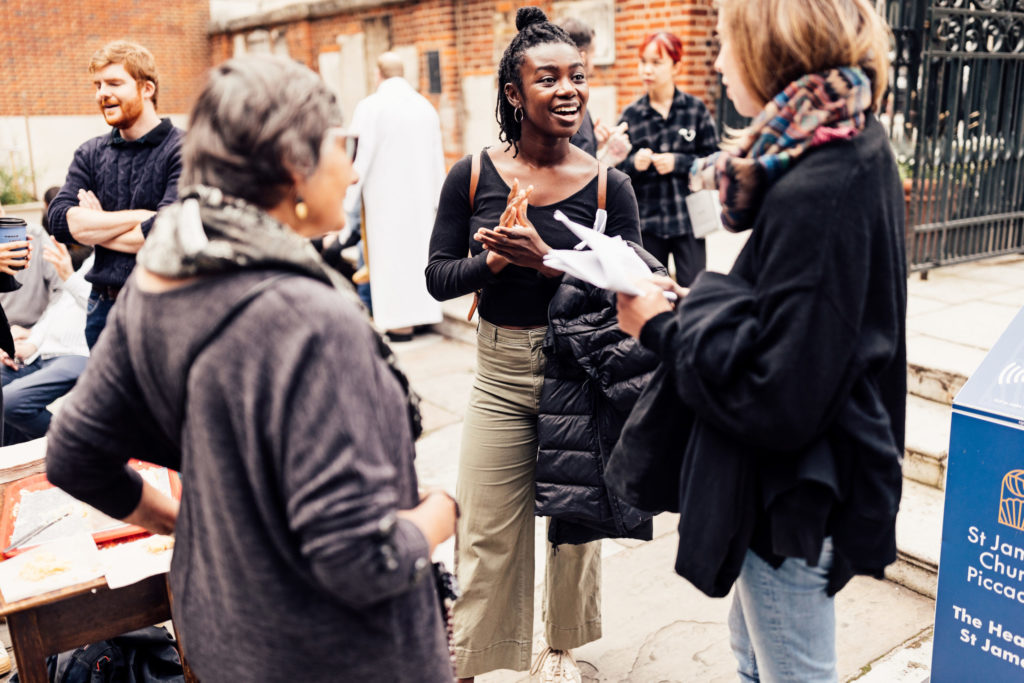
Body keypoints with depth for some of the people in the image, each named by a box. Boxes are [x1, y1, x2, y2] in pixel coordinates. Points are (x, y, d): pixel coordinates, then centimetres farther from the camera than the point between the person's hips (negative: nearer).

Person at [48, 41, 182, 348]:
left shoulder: (183, 152, -9)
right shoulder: (90, 154, 10)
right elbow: (60, 221, -4)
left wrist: (93, 229, -4)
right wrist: (138, 216, -13)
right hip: (103, 307, 6)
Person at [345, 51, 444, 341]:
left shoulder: (370, 107, -9)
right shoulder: (426, 107, 5)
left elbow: (361, 157, -10)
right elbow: (437, 158, 9)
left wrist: (350, 197, -2)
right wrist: (437, 199, 17)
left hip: (386, 195, -5)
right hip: (420, 195, 5)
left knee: (391, 253, 1)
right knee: (419, 247, 13)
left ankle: (399, 322, 4)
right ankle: (421, 313, 20)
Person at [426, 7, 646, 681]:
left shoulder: (608, 185, -7)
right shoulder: (474, 175, -5)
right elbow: (438, 277, -2)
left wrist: (547, 261, -23)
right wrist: (494, 259, -21)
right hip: (501, 375, 0)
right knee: (487, 531, 8)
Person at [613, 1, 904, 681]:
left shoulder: (814, 192, -28)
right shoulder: (856, 149, 3)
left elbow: (777, 400, -29)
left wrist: (665, 329, -16)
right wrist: (695, 306, 0)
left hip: (794, 496, -9)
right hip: (796, 481, 9)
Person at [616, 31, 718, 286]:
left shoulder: (696, 109, 2)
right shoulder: (630, 115, 4)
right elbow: (616, 170, 5)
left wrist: (679, 162, -13)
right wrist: (634, 164, -15)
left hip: (688, 219, -1)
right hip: (646, 222, 1)